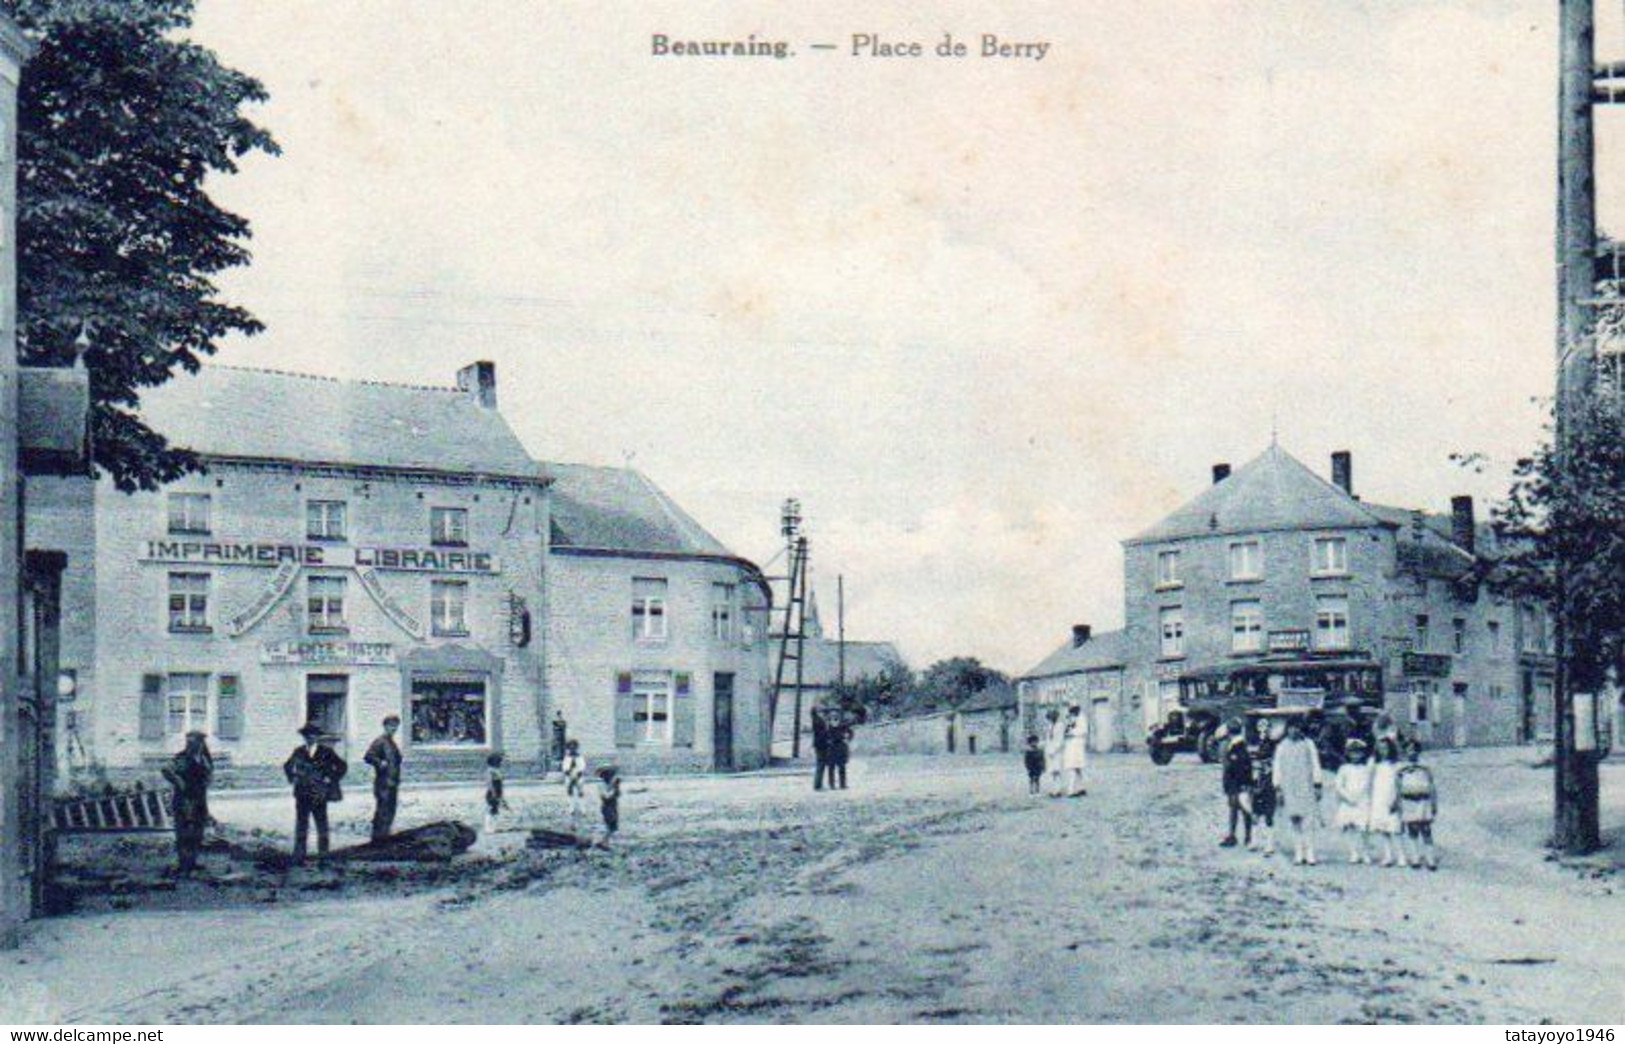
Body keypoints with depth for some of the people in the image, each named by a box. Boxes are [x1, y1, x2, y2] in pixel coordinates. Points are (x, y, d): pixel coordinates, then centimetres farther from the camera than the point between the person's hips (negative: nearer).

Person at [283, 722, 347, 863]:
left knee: (322, 826, 3)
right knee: (301, 825, 4)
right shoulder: (299, 751, 6)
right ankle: (299, 856, 8)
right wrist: (293, 779, 7)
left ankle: (323, 856, 10)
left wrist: (330, 780, -3)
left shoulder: (326, 752, -2)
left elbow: (342, 767, 2)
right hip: (302, 795, 2)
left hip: (318, 795, -2)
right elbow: (287, 766, 21)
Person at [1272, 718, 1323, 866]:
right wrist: (1278, 788, 4)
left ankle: (1309, 854, -6)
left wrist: (1317, 786, 0)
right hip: (1289, 790, 2)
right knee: (1294, 822, 2)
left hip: (1306, 788, -2)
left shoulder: (1308, 744, 5)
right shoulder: (1282, 747, 9)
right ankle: (1298, 855, 5)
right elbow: (1277, 768, 9)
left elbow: (1315, 765, 6)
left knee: (1308, 822, -8)